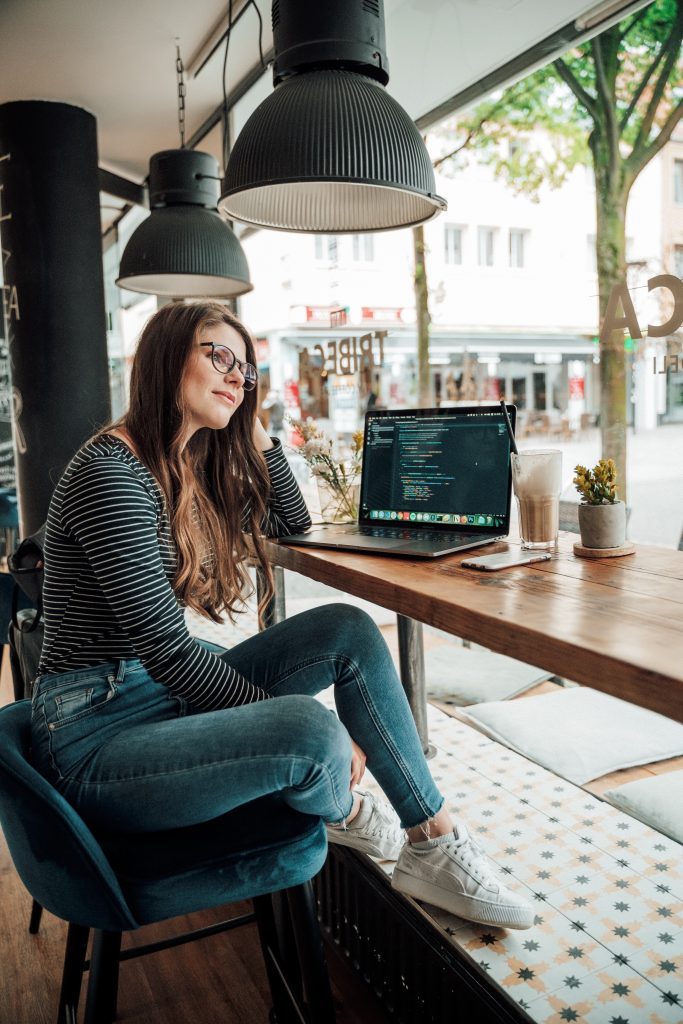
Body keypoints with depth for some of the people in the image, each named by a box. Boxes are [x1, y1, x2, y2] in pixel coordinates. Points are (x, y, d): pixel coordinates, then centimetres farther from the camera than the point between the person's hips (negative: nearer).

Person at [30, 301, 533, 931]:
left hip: (172, 695, 9)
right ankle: (341, 813, 7)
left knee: (349, 630, -5)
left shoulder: (193, 467, 9)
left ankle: (434, 844, 1)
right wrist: (296, 726, -19)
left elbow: (292, 523, 22)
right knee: (313, 732, -32)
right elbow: (168, 651, -22)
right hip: (96, 738, -9)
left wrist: (254, 425, 11)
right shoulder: (113, 475, -19)